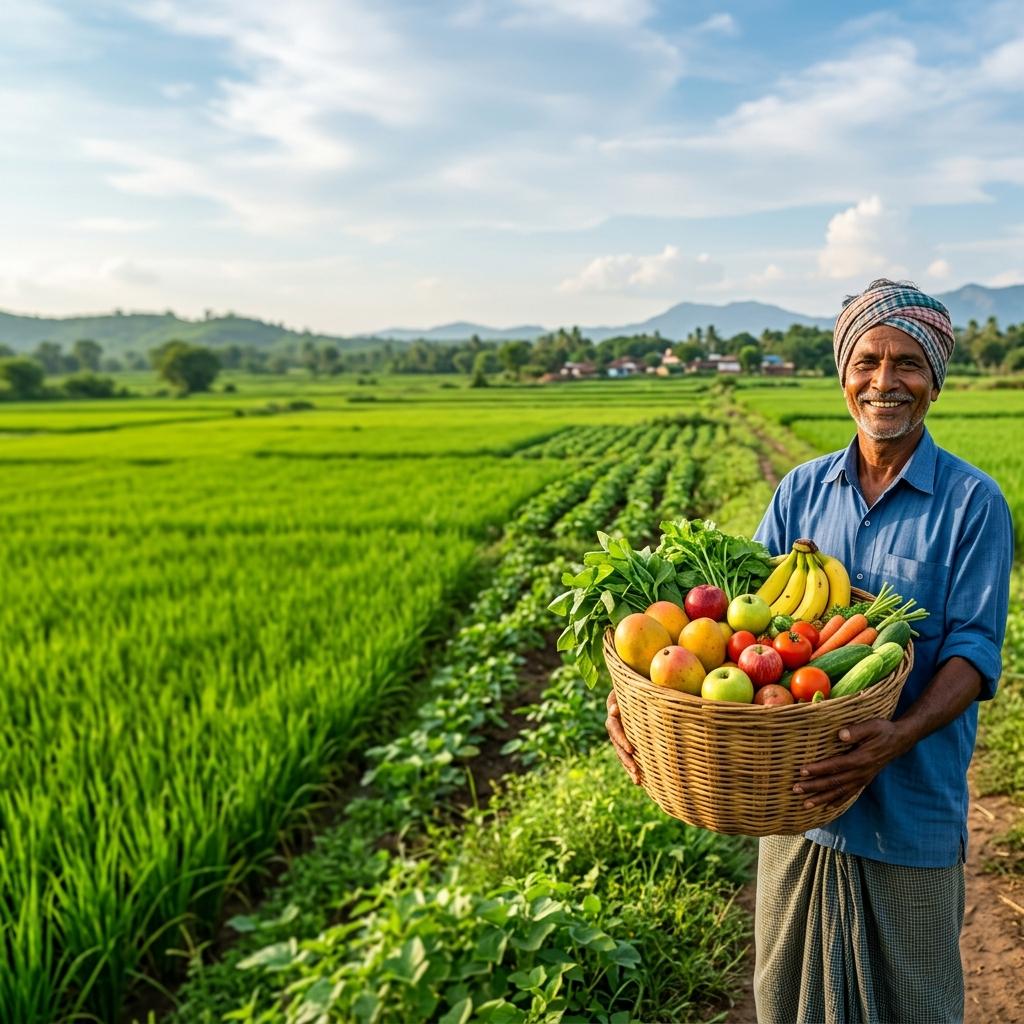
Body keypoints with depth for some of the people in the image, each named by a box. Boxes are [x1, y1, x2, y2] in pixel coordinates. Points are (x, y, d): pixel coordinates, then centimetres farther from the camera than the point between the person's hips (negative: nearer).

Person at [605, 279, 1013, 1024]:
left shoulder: (973, 503, -9)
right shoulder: (802, 490, 2)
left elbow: (976, 651, -12)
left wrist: (901, 736, -32)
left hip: (910, 810, -3)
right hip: (798, 794, 4)